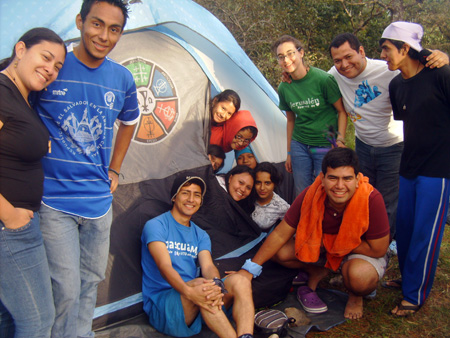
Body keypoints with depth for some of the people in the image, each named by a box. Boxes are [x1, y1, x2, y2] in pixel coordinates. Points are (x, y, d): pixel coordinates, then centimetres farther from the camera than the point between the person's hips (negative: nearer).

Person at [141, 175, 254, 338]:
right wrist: (188, 291, -38)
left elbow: (208, 266, -2)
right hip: (161, 303, -5)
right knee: (200, 284, -35)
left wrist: (216, 285, -28)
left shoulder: (201, 235, 18)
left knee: (239, 281, -19)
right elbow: (164, 266, -17)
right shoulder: (155, 226, 0)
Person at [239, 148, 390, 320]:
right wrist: (249, 269, -17)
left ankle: (356, 296, 0)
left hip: (363, 252, -3)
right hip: (321, 248, 3)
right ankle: (317, 272, 11)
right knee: (279, 251, -18)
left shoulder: (371, 200, -32)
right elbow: (280, 235, -16)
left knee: (359, 274, -38)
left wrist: (330, 241, -21)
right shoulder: (311, 195, -24)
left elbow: (378, 250, -23)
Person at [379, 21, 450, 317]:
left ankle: (414, 295, 16)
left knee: (425, 234, 1)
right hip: (409, 168, 7)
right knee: (404, 228, 15)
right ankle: (407, 279, 35)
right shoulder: (396, 85, 7)